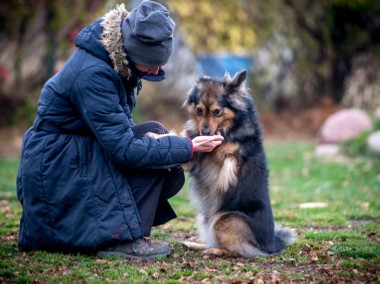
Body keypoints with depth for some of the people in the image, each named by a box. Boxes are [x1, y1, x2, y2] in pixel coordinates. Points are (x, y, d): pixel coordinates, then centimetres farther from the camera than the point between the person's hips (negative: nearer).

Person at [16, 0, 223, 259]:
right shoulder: (92, 73, -27)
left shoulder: (117, 62, 0)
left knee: (171, 175, 0)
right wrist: (188, 148, -22)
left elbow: (118, 128, 9)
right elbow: (124, 149, -28)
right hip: (55, 167, -9)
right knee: (153, 133, -19)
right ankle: (124, 238, -18)